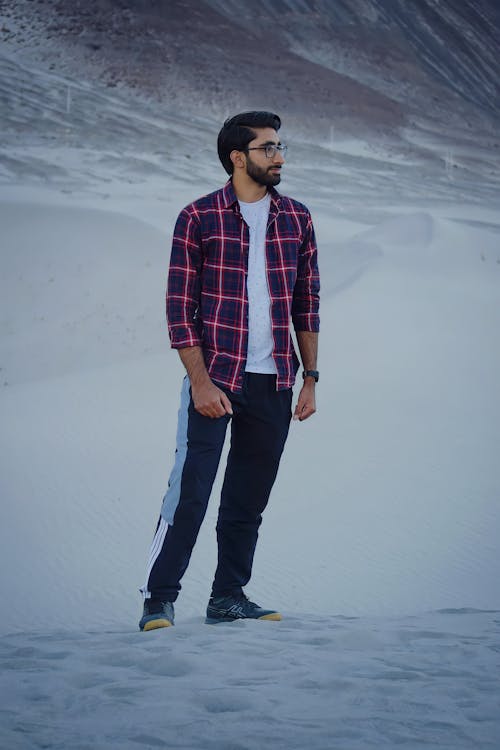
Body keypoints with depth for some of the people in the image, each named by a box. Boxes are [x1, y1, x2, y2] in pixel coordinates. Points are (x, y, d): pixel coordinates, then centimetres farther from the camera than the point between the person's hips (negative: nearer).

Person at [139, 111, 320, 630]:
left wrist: (310, 379, 8)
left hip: (273, 385, 4)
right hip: (214, 379, -4)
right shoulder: (198, 218, -2)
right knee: (189, 490, -8)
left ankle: (228, 597, 18)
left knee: (248, 500, 9)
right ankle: (159, 600, -1)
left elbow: (307, 304, 14)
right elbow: (180, 307, -5)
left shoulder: (296, 220, 10)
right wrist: (201, 382, -12)